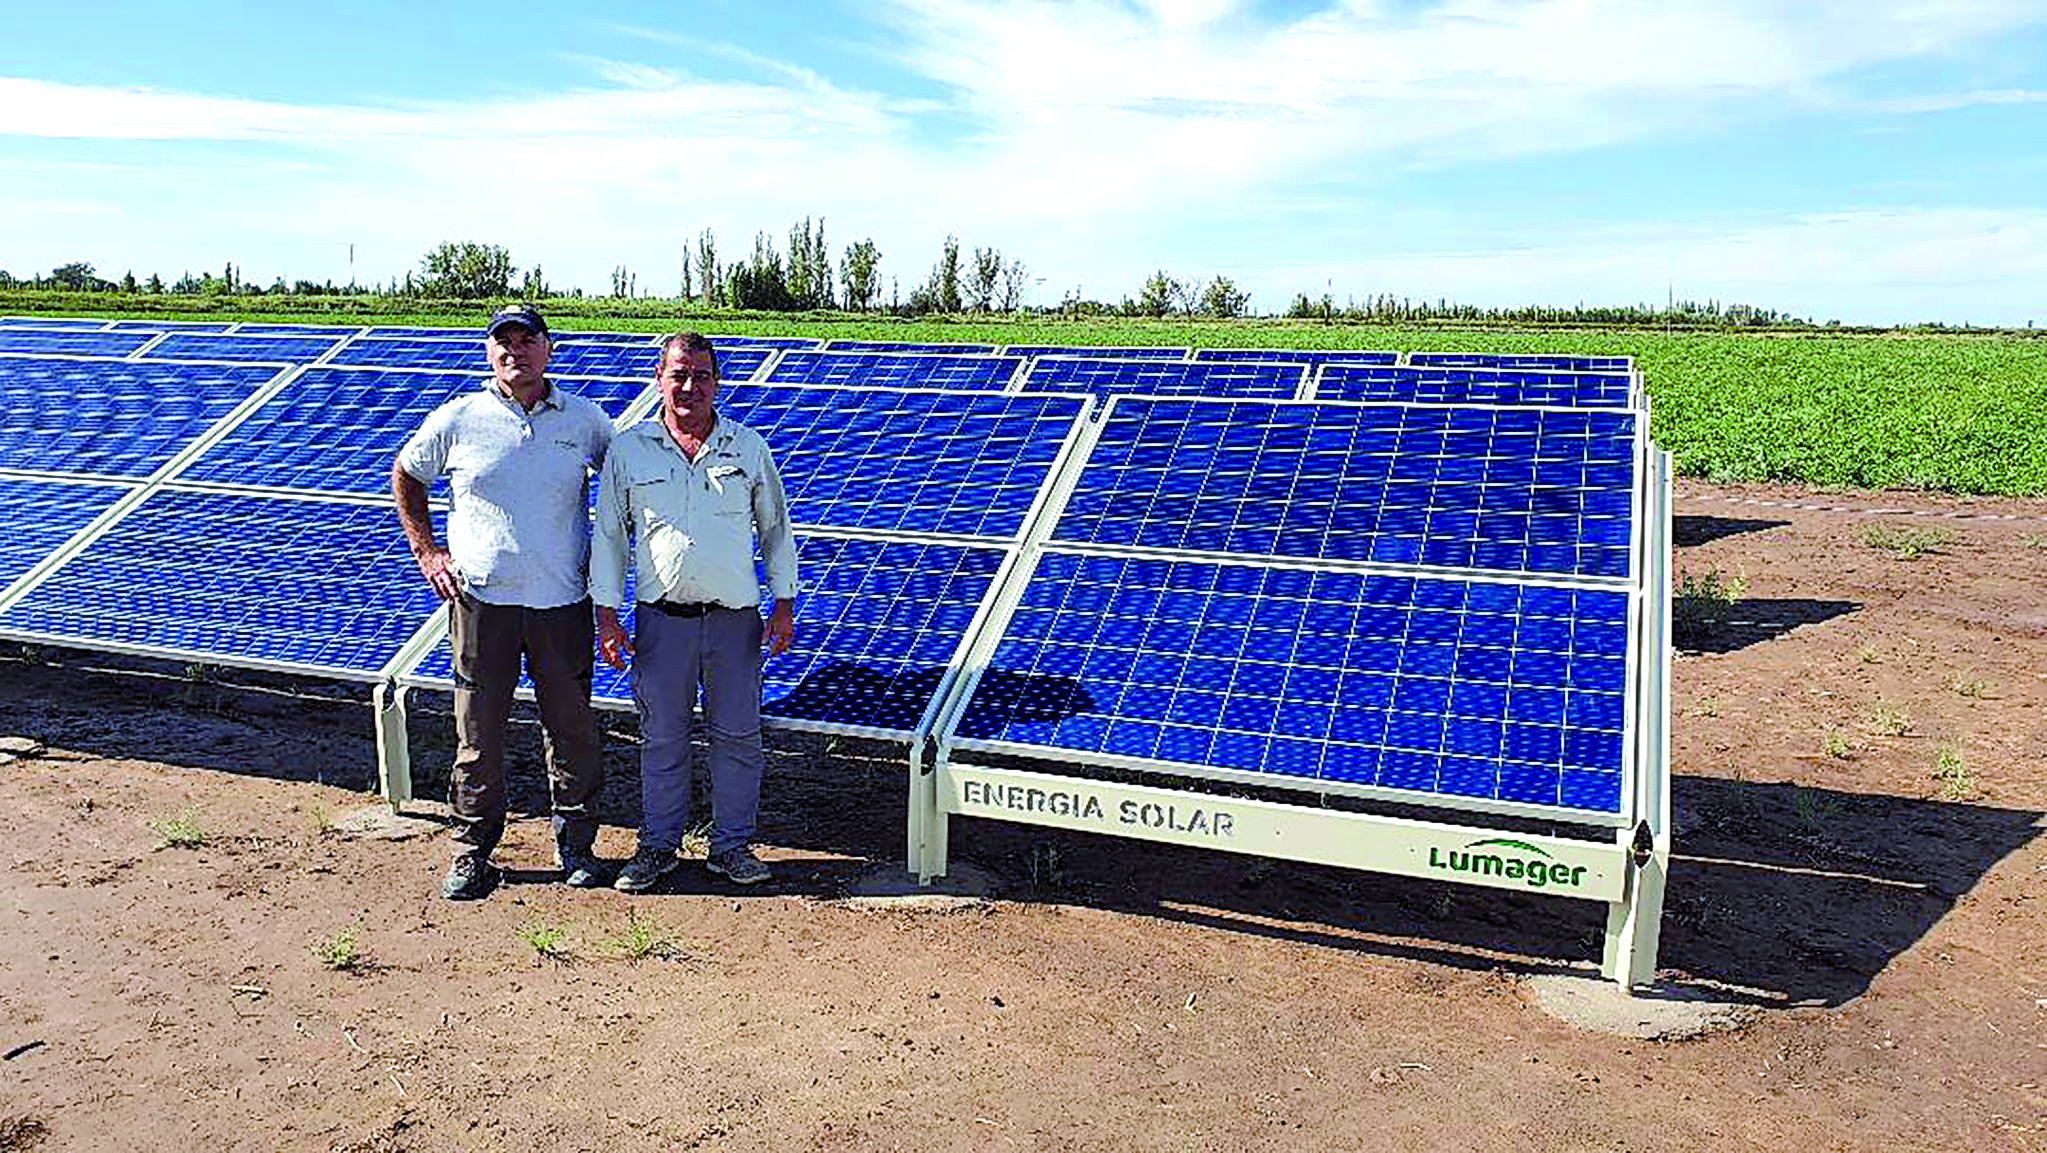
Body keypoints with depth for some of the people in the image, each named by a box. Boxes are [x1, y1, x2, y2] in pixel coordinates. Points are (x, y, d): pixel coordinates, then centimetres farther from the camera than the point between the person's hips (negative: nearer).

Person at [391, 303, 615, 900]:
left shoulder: (585, 420, 3)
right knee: (479, 734, 6)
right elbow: (405, 475, 17)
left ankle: (575, 845, 23)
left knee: (573, 729, 7)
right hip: (481, 599, 0)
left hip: (563, 602, 1)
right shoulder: (457, 420, 2)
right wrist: (425, 550, 9)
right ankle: (472, 853, 20)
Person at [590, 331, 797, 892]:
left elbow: (776, 528, 10)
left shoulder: (748, 446, 4)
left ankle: (731, 845, 22)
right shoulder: (628, 450, 2)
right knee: (662, 738, 9)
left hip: (735, 616, 1)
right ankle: (658, 845, 25)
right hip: (661, 618, 0)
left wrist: (784, 603, 4)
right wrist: (607, 613, 1)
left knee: (738, 736, 7)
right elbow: (608, 536, 6)